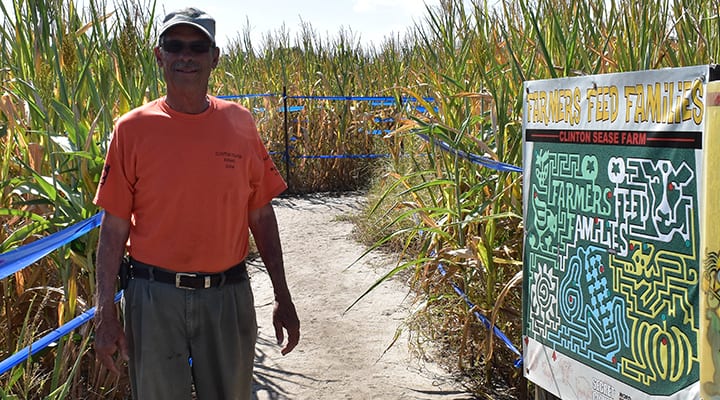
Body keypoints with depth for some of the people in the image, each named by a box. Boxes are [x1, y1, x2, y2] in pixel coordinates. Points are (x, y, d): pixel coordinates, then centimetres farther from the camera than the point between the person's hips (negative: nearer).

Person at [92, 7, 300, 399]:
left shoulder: (239, 123, 1)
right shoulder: (132, 129, -4)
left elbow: (261, 215, 5)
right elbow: (114, 227, -2)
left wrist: (283, 298, 5)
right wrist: (105, 313, -7)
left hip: (229, 295, 2)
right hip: (154, 297, -1)